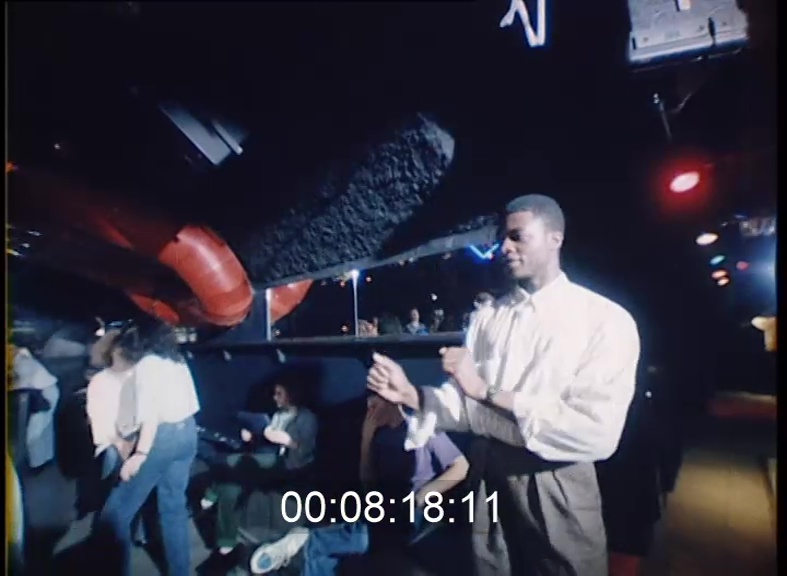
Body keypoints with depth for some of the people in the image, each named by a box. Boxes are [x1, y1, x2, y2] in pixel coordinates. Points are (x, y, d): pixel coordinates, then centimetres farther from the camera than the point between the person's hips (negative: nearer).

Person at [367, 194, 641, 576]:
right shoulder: (487, 319, 5)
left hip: (555, 489, -4)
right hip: (488, 479, 4)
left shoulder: (606, 320, -11)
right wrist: (409, 395, -17)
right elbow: (466, 403, 1)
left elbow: (596, 434, -21)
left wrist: (487, 391, -23)